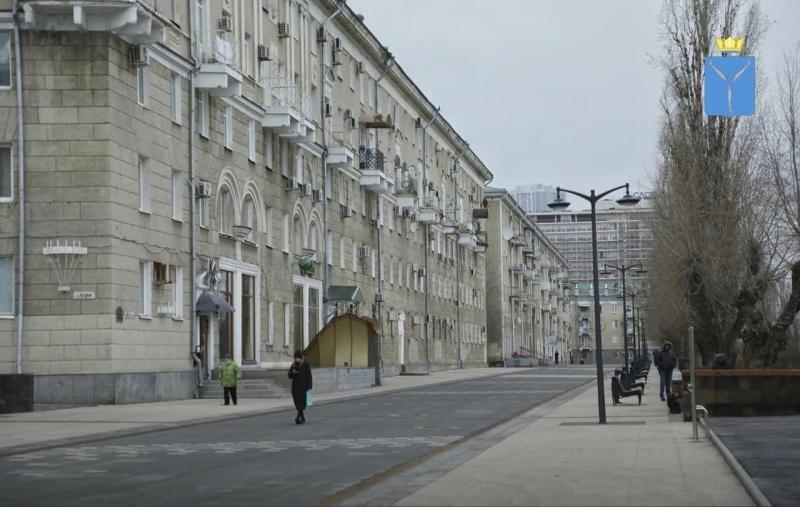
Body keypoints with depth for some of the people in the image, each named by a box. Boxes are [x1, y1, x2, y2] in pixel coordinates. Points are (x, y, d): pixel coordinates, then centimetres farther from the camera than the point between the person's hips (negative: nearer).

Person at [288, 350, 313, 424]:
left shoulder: (306, 365, -3)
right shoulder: (293, 365, 10)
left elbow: (309, 376, -4)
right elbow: (289, 375, 8)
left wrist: (309, 387, -10)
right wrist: (293, 372, -15)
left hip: (303, 386, -5)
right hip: (295, 386, 5)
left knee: (301, 402, -14)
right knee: (297, 402, 6)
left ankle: (298, 417, -25)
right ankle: (302, 418, 17)